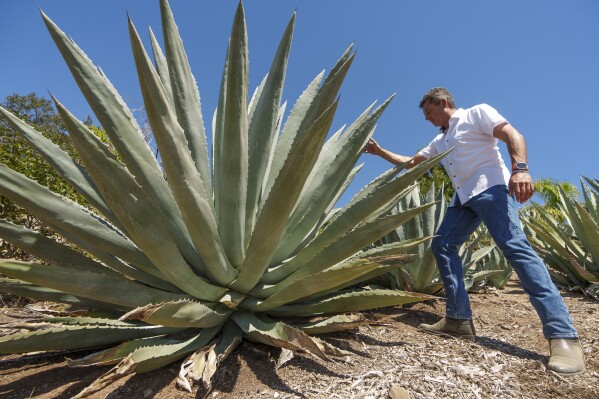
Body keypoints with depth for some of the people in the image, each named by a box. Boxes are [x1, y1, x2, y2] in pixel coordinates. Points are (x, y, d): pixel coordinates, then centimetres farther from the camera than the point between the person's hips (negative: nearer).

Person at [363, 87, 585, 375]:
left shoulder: (477, 113, 5)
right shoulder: (439, 141, 26)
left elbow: (513, 135, -7)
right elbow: (411, 163, 30)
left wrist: (520, 168, -24)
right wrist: (379, 151, 26)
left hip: (490, 188, -8)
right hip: (463, 199, 8)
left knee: (515, 245, -21)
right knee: (442, 245, -3)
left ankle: (563, 335, -20)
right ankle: (459, 319, -2)